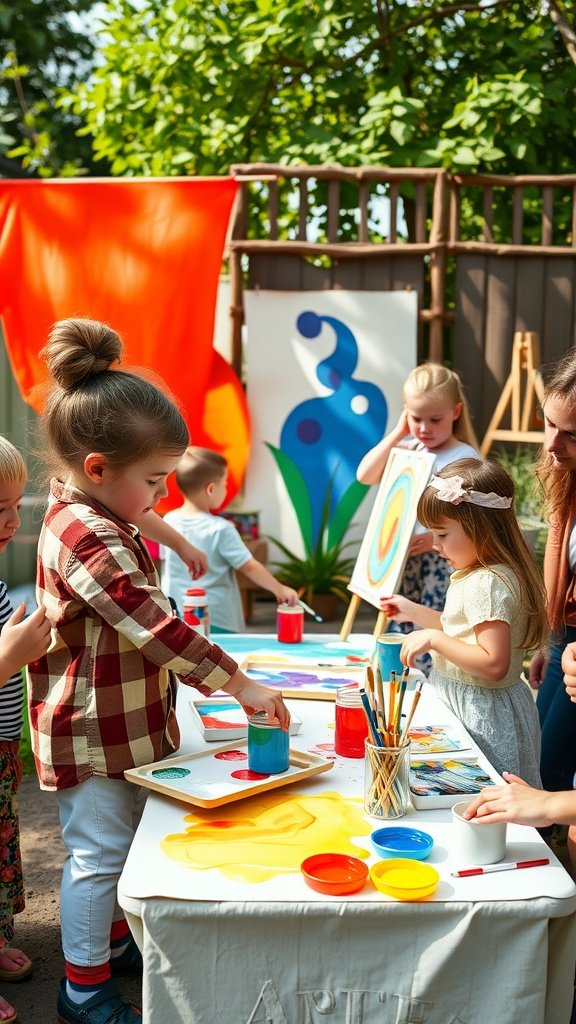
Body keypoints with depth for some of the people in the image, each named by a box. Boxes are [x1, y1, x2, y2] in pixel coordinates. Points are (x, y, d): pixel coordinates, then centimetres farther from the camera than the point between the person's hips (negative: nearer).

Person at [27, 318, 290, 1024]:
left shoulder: (88, 519, 7)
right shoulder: (89, 541, -27)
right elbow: (158, 628, -30)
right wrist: (239, 685, -25)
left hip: (125, 726, 10)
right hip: (94, 736, -10)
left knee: (120, 845, 23)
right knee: (97, 854, 5)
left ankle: (112, 943, 41)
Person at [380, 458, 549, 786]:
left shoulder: (488, 583, -24)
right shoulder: (476, 574, 8)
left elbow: (494, 665, -28)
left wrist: (433, 639, -25)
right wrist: (414, 612, 15)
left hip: (482, 714, -10)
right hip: (469, 703, 10)